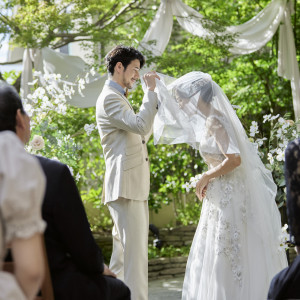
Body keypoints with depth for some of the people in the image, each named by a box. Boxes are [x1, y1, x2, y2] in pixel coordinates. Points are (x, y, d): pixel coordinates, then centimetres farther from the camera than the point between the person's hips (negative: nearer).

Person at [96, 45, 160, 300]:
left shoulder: (118, 97, 22)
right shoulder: (109, 98, -10)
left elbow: (140, 134, 25)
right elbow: (141, 125, -22)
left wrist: (155, 102, 18)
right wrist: (150, 91, -13)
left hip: (133, 185, 11)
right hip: (126, 185, -11)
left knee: (123, 250, 15)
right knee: (136, 250, -13)